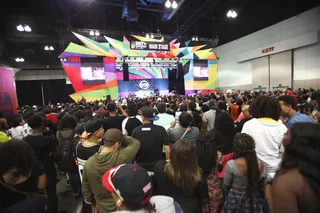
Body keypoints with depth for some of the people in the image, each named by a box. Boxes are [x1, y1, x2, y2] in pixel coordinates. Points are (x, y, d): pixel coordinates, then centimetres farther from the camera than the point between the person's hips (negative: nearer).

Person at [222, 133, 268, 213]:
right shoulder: (262, 166, -13)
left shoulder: (231, 164, -25)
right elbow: (262, 188, 2)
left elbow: (226, 185, -8)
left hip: (235, 203, -3)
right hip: (255, 204, 3)